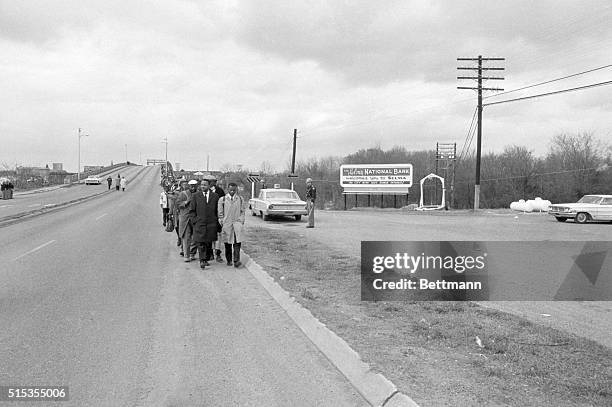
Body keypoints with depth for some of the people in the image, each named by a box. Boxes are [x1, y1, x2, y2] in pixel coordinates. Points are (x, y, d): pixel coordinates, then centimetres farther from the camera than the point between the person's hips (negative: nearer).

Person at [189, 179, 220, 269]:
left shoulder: (215, 196, 7)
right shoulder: (195, 196, 5)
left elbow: (218, 210, 12)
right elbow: (192, 210, 7)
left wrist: (217, 221, 5)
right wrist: (194, 221, -3)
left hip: (211, 224, 2)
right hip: (199, 224, -2)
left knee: (209, 243, 8)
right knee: (200, 243, -8)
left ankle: (206, 259, 20)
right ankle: (202, 261, -11)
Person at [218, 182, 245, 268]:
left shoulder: (240, 199, 8)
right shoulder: (222, 199, 4)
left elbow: (242, 212, 13)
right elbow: (220, 214, 6)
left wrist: (241, 222, 3)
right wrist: (222, 224, 0)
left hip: (237, 223, 0)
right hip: (226, 223, 0)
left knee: (237, 242, -13)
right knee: (227, 244, 4)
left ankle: (236, 261, -14)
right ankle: (229, 260, 17)